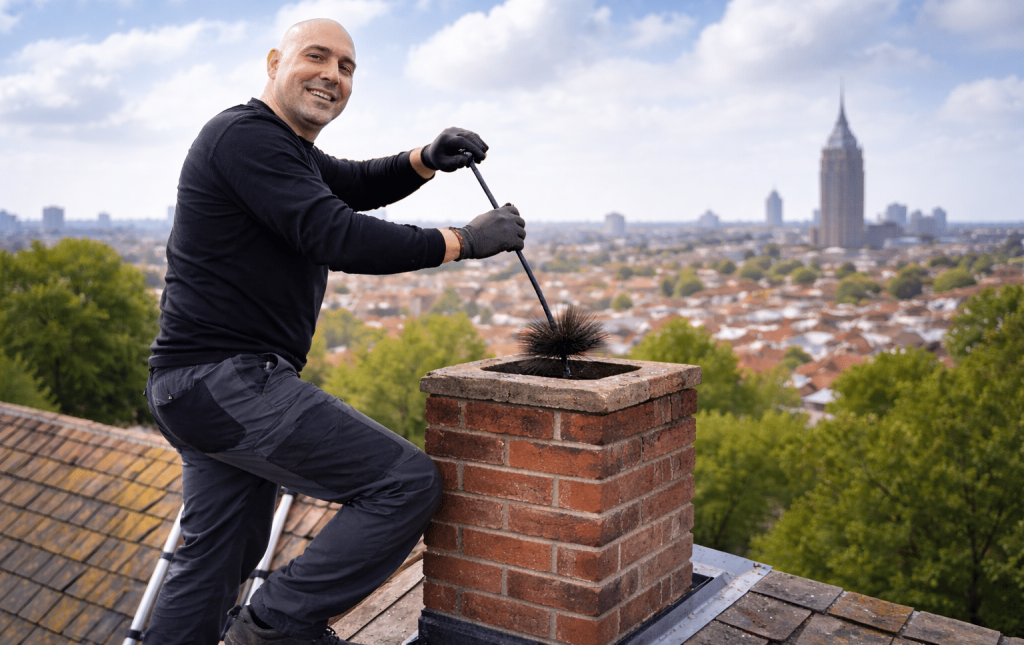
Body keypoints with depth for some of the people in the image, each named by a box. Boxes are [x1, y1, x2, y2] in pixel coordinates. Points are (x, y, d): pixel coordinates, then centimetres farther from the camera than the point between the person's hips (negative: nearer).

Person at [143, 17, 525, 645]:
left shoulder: (287, 147, 20)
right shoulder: (246, 135, -12)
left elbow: (357, 185, 29)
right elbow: (337, 236, -21)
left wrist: (427, 159, 8)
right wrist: (462, 240, -13)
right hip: (230, 380, -11)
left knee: (214, 561, 17)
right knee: (410, 483, -9)